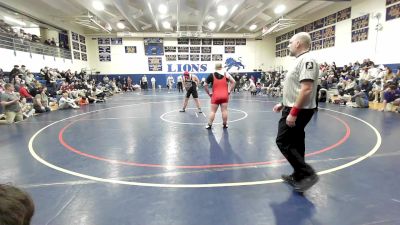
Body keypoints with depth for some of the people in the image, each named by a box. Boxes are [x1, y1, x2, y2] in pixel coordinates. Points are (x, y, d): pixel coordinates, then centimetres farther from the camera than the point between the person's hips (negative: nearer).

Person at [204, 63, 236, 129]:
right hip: (224, 95, 1)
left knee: (213, 111, 6)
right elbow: (233, 82, 1)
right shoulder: (226, 74, 6)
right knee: (224, 110, 7)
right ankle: (225, 124, 16)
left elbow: (205, 85, 0)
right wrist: (229, 91, 7)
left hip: (215, 96, -1)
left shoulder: (212, 75, 2)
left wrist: (209, 93, 8)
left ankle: (209, 125, 10)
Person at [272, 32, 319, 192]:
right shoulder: (300, 61, 16)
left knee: (283, 142, -6)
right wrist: (284, 104, 20)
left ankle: (307, 174, 0)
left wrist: (293, 112, -26)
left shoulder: (306, 60, -16)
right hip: (294, 109, 10)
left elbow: (306, 89, -25)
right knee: (295, 143, 15)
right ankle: (299, 176, 26)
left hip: (298, 111, -10)